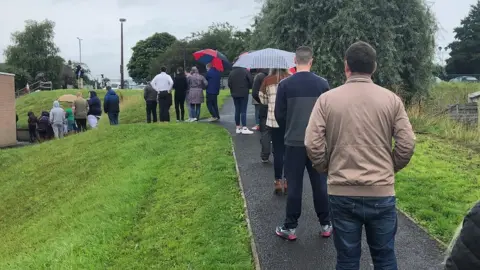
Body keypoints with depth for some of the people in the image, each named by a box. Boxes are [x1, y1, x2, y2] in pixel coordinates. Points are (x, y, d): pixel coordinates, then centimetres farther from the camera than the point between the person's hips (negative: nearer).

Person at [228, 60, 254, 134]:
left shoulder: (231, 72, -1)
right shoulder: (246, 71, -10)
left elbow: (229, 84, -2)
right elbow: (251, 82, -9)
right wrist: (247, 88, 10)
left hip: (235, 94, 4)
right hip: (244, 94, -3)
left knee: (237, 110, 10)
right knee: (243, 111, -4)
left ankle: (238, 127, 14)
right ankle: (244, 128, -7)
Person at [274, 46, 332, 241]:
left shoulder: (285, 84, -8)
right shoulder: (322, 83, -4)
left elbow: (279, 114, -2)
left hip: (294, 142, -1)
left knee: (294, 186, 6)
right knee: (320, 184, 11)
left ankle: (290, 228, 13)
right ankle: (325, 225, 20)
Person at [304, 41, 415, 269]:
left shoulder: (327, 99, -5)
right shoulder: (391, 99, -2)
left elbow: (313, 144, -9)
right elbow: (407, 144, -4)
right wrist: (390, 169, 14)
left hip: (342, 193, 0)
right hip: (382, 192, 1)